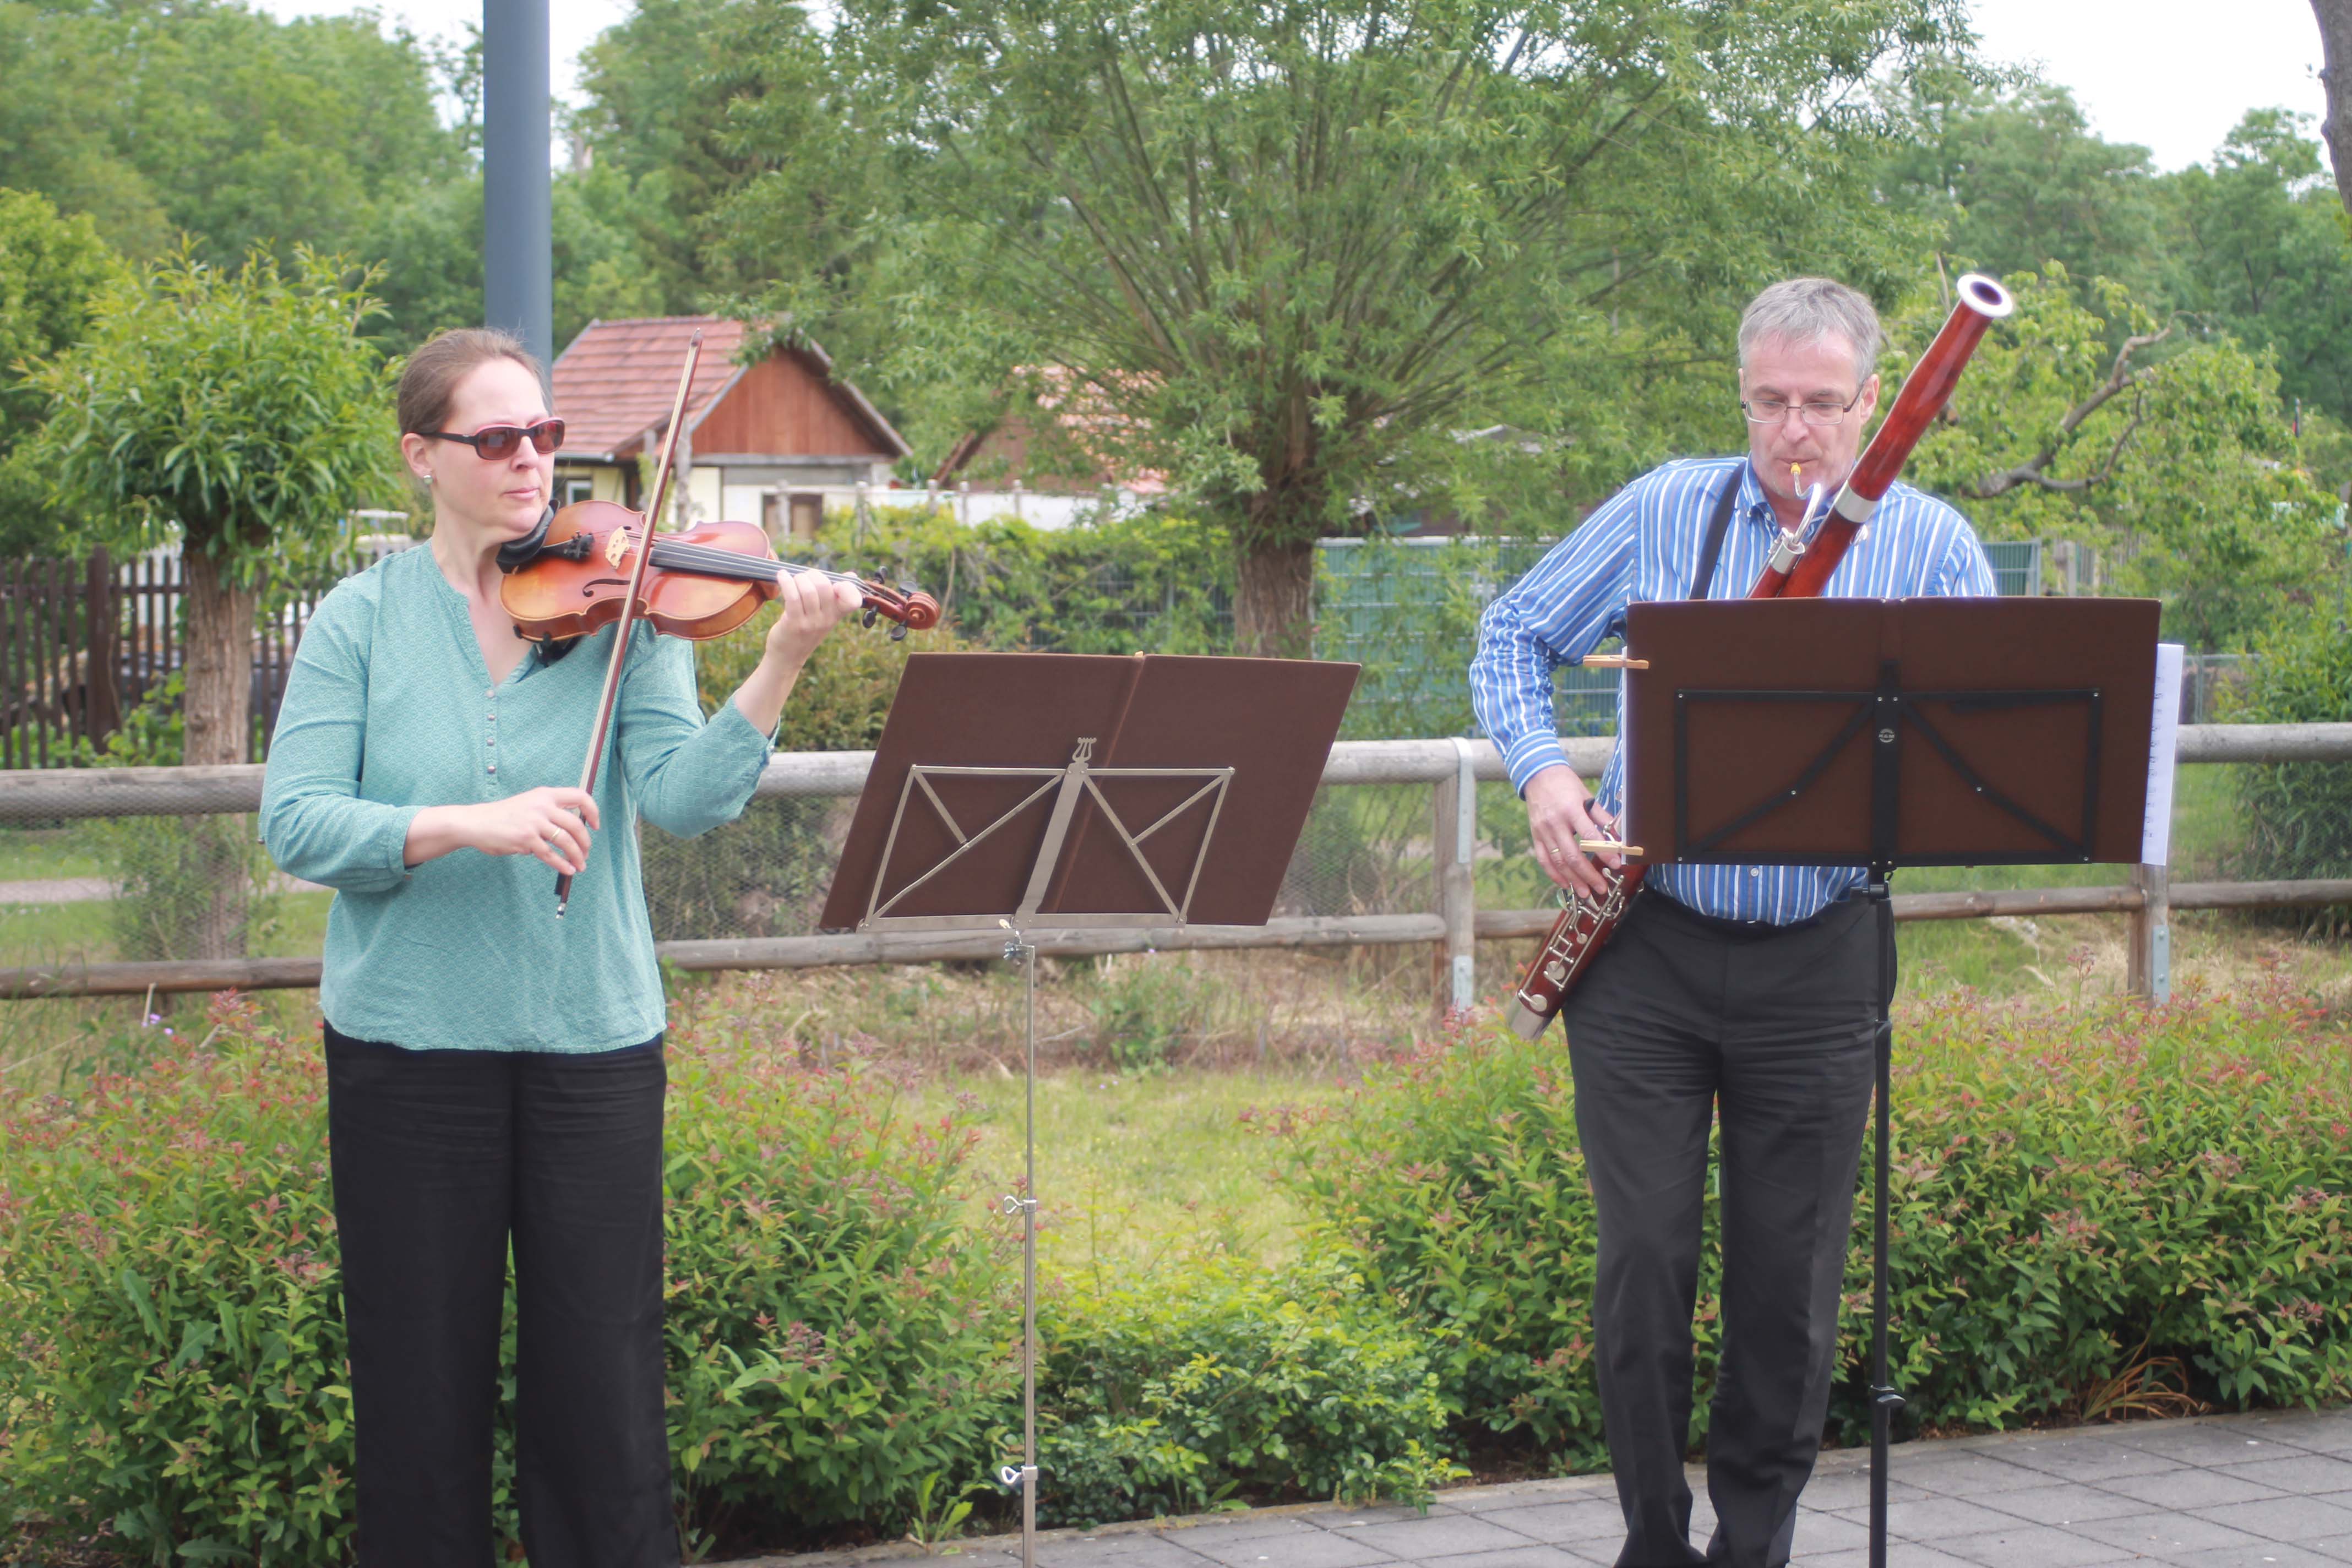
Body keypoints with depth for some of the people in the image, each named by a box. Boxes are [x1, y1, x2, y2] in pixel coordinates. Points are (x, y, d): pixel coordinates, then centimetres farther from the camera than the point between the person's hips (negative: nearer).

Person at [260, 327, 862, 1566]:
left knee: (602, 1386, 4)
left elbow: (685, 796, -12)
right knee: (424, 1383, 8)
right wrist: (464, 824, -24)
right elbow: (293, 821, -10)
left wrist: (780, 665, -27)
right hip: (407, 1043, 0)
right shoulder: (366, 618, 0)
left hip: (592, 1040, 0)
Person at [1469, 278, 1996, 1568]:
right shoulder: (1663, 512, 3)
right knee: (1643, 1258, -1)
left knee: (1790, 1284, 6)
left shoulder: (1932, 546, 1)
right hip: (1645, 950, 0)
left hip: (1818, 966, 0)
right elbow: (1512, 637, 12)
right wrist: (1540, 770, -7)